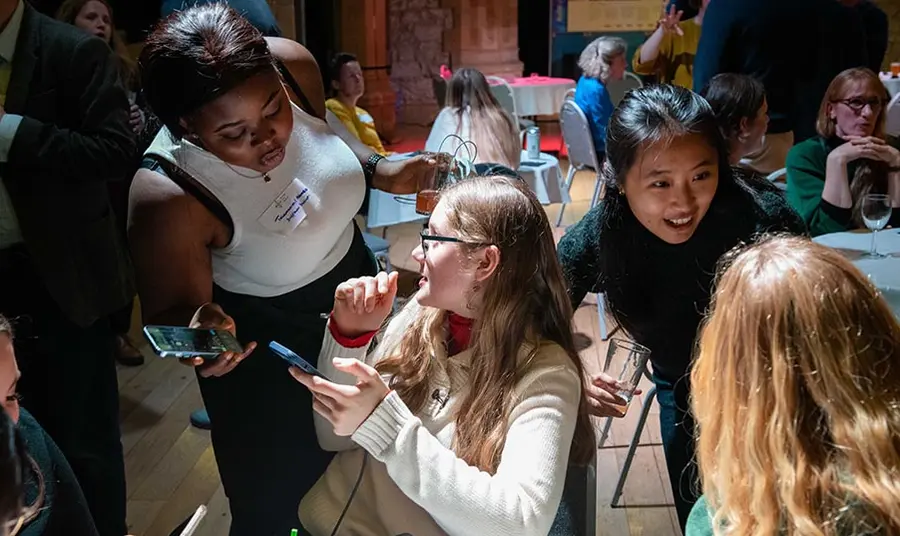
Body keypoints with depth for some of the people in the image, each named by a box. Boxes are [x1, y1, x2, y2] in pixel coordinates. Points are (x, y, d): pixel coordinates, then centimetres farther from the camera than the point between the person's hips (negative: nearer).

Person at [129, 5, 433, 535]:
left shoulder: (294, 63, -23)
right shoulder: (167, 196, -36)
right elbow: (170, 311, -20)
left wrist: (379, 170, -14)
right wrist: (200, 326, -42)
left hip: (355, 277, 6)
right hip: (265, 349, -6)